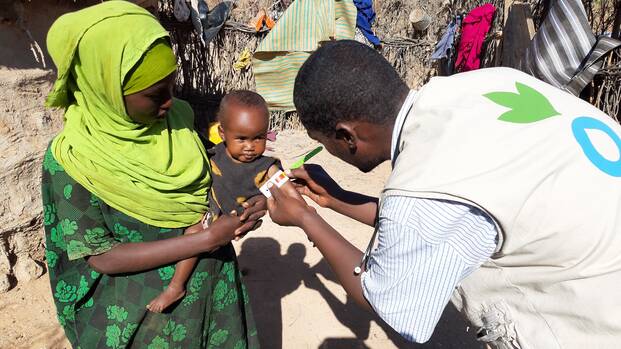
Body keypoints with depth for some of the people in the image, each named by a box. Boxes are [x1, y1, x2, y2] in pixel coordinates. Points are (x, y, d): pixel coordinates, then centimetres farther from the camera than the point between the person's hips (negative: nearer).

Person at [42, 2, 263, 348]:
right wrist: (208, 238, -26)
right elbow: (102, 257, -19)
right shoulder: (71, 158, -20)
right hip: (146, 307, -4)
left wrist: (243, 200, -14)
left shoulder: (179, 116, -8)